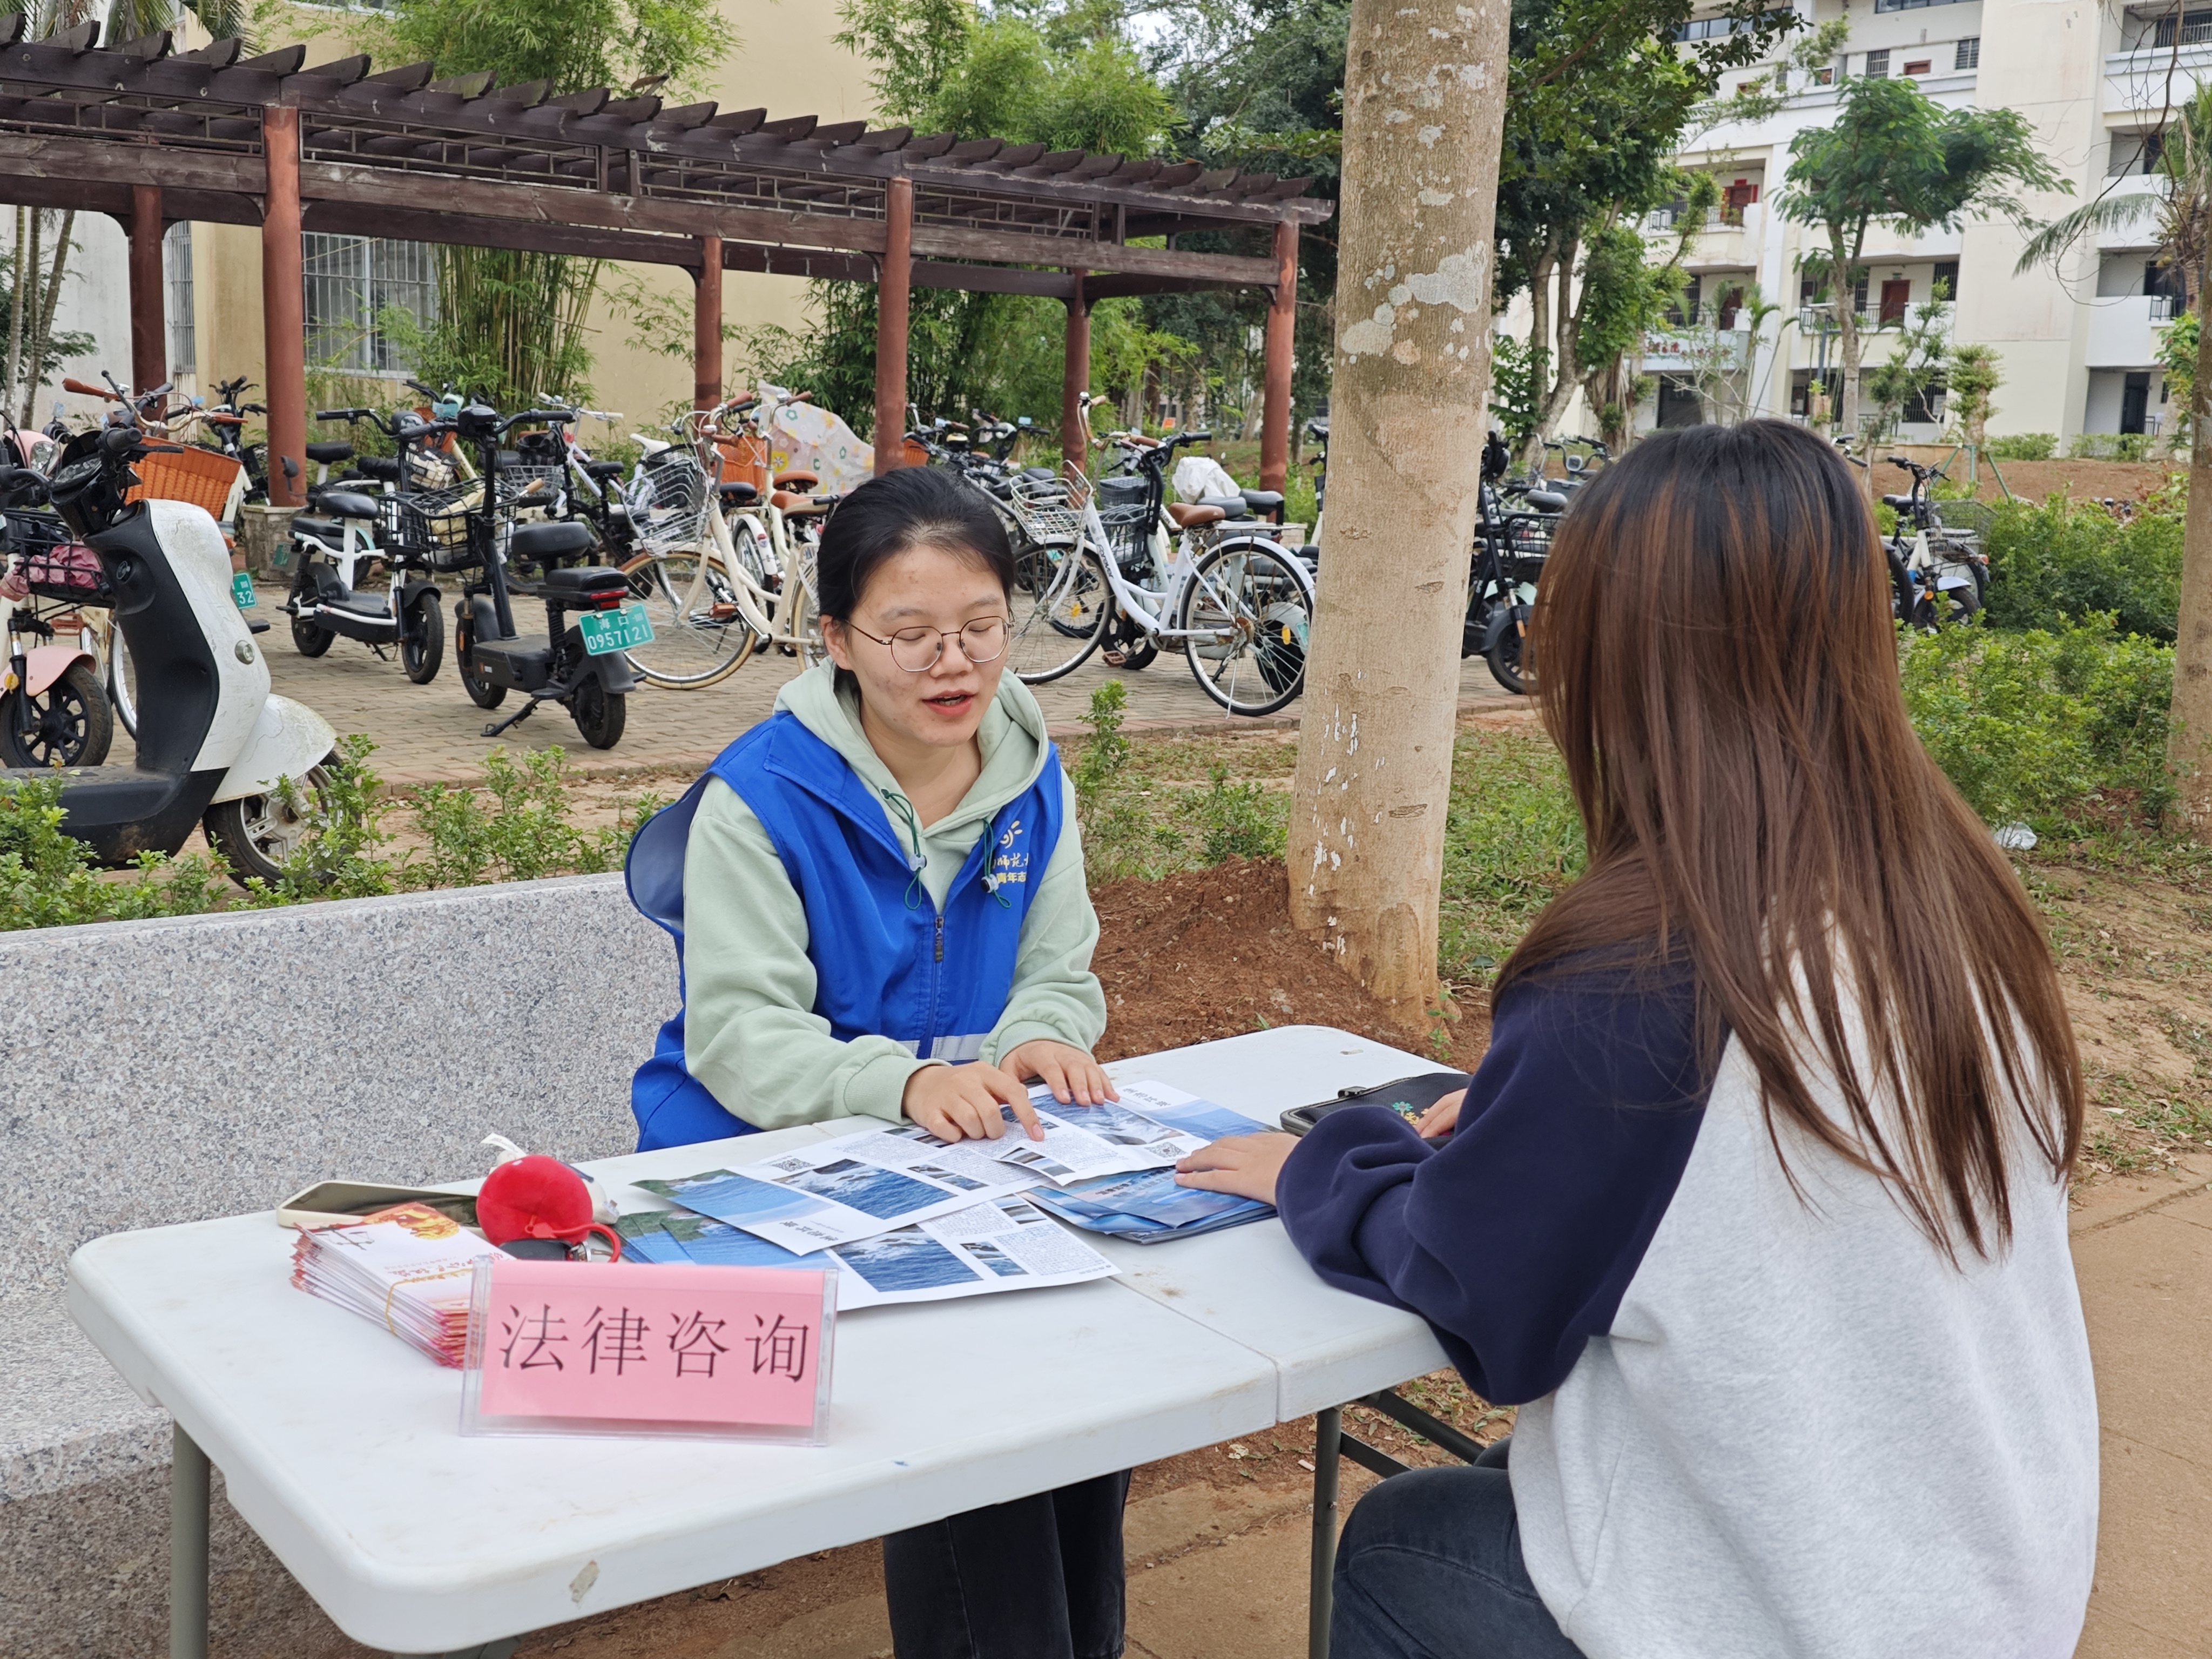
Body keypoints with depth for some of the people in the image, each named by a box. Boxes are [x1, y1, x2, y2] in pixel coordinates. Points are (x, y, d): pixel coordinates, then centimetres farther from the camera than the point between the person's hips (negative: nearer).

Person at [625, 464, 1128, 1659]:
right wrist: (904, 1082, -36)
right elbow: (739, 1037, -18)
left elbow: (1060, 974, 9)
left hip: (970, 1152, 5)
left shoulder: (1032, 779, 4)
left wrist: (1037, 1040, -17)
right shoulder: (759, 798, -12)